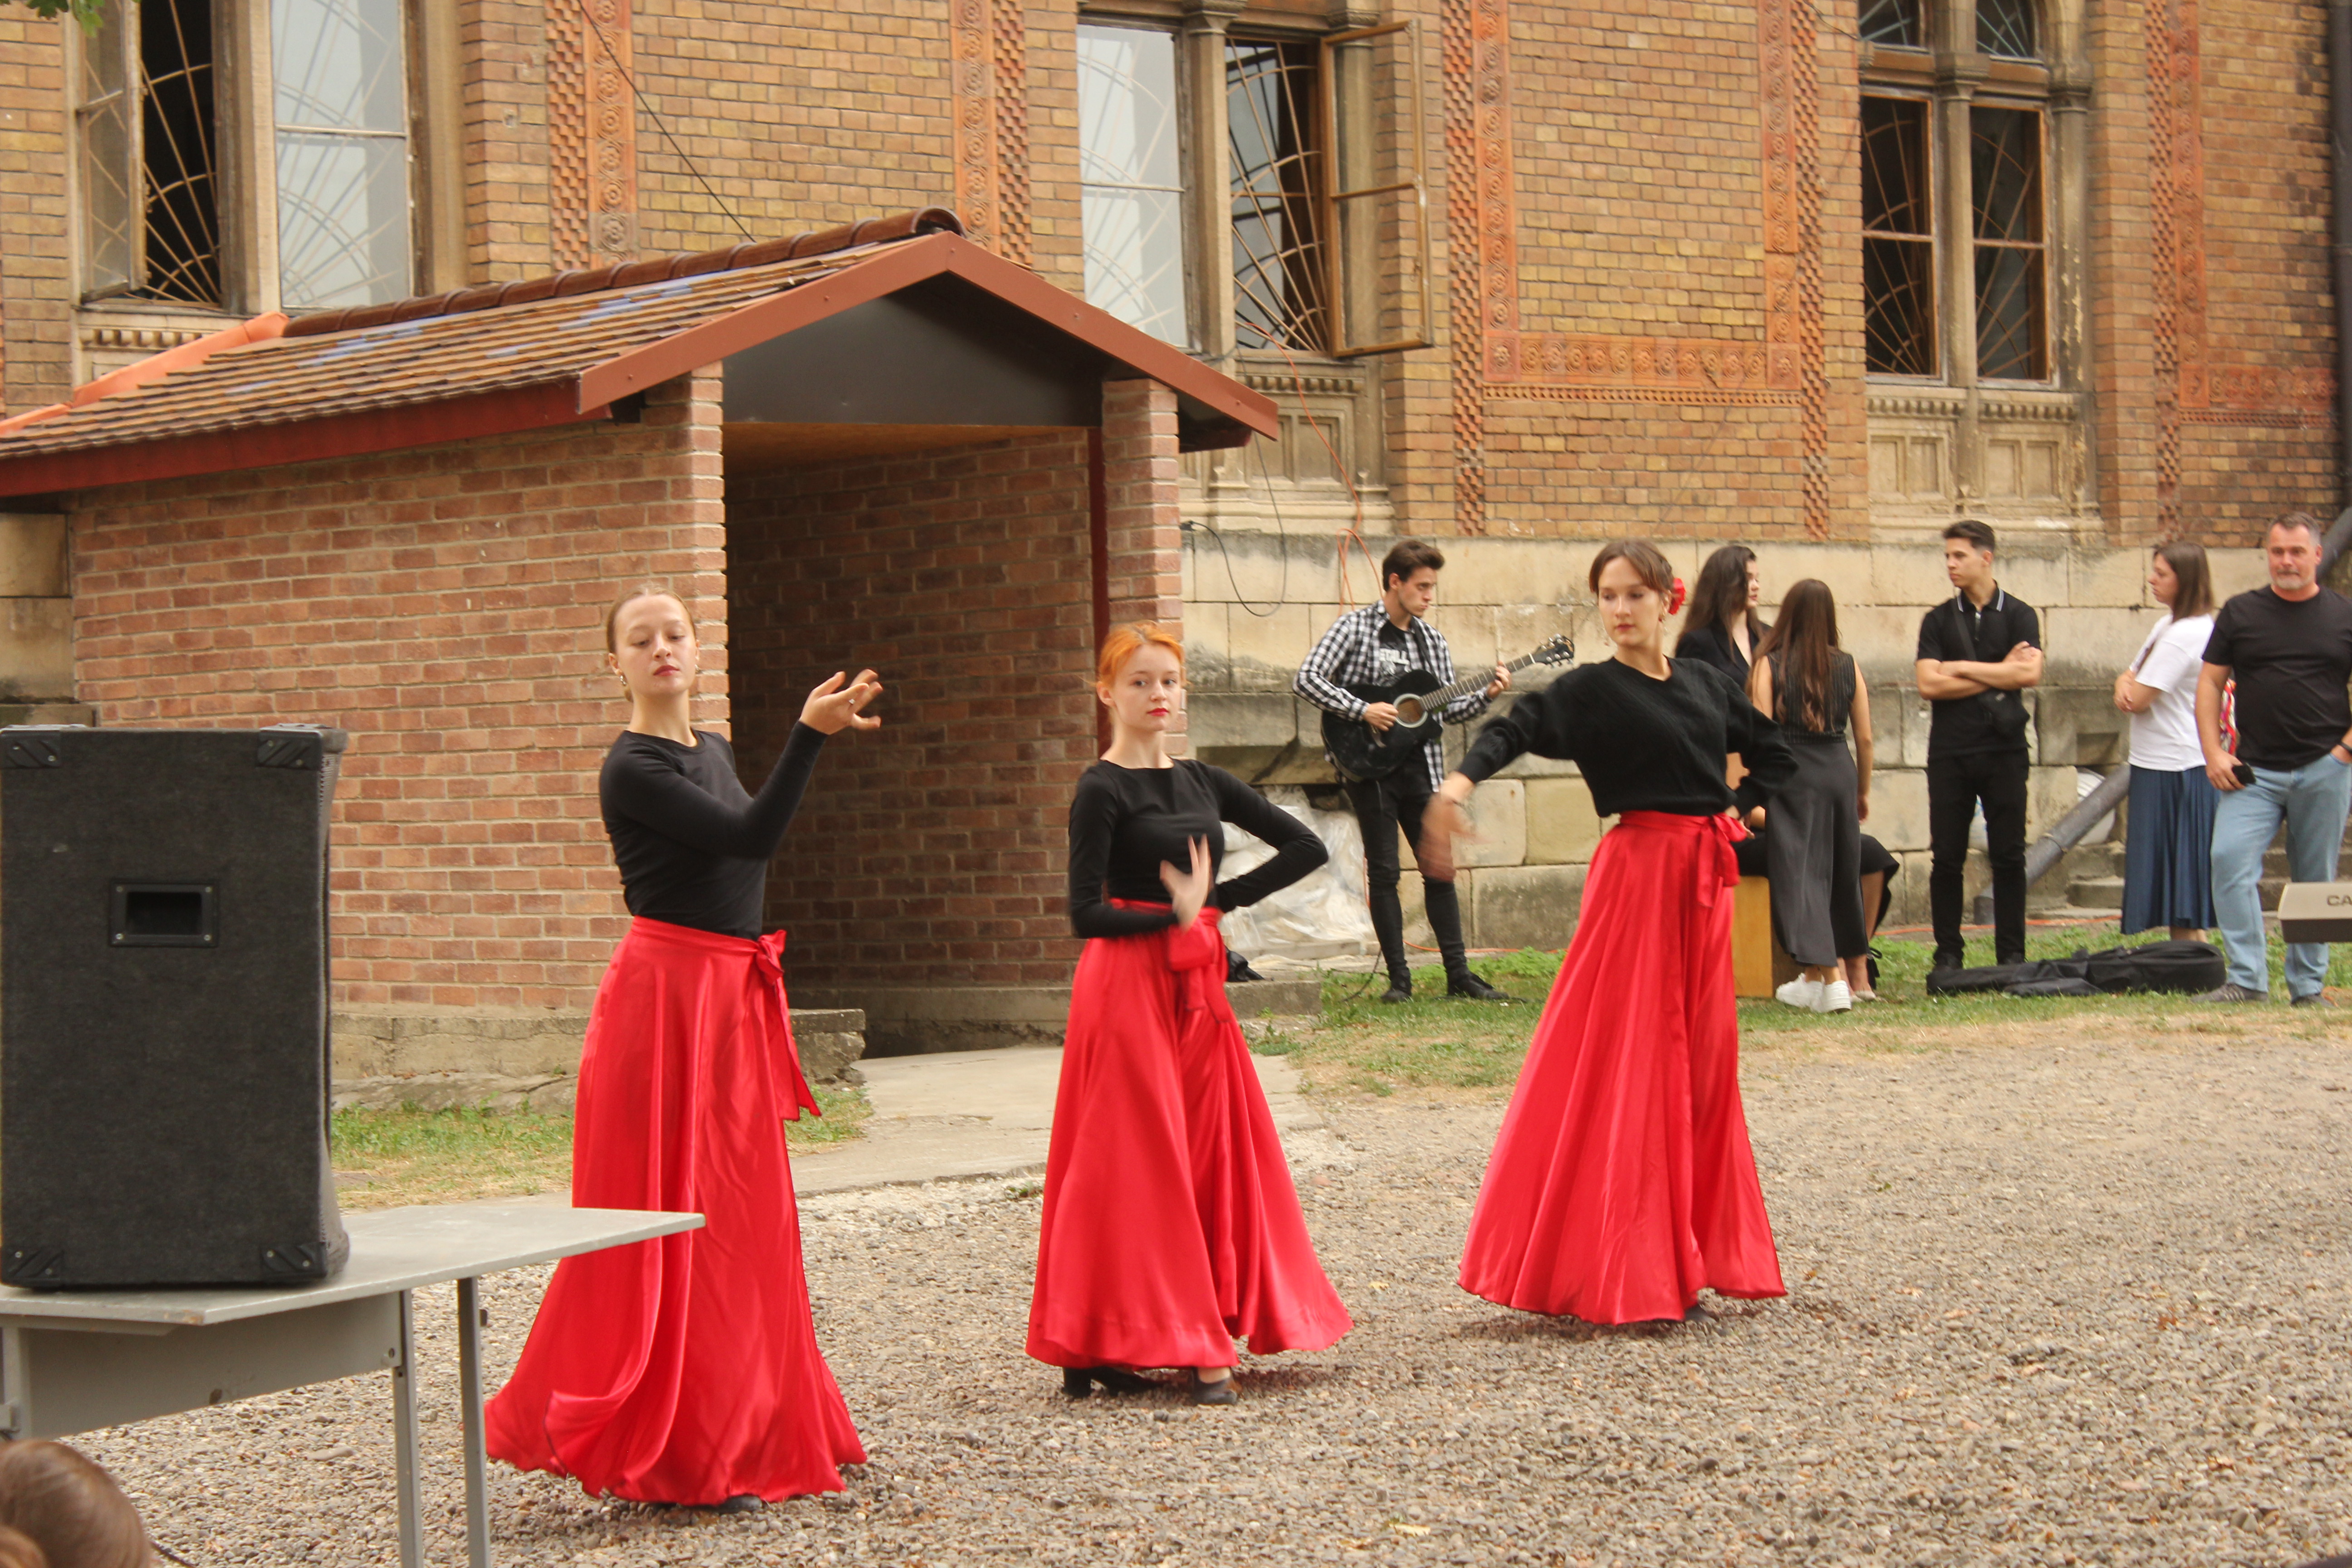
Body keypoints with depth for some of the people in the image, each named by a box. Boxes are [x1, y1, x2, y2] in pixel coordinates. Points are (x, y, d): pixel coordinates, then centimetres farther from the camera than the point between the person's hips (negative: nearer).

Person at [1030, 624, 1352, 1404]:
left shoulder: (1202, 782, 12)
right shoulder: (1102, 790, -6)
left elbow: (1307, 848, 11)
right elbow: (1086, 914, -14)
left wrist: (1218, 900, 1)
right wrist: (1178, 916, -15)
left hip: (1196, 987, 7)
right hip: (1128, 987, -7)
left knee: (1216, 1158, 4)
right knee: (1137, 1164, -6)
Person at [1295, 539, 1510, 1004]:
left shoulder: (1432, 640, 12)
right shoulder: (1356, 628, -4)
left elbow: (1448, 709, 12)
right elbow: (1307, 679, -13)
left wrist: (1487, 696, -5)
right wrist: (1363, 710, -18)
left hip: (1420, 766, 5)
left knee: (1440, 868, 5)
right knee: (1384, 873, -1)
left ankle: (1458, 974, 10)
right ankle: (1398, 978, 4)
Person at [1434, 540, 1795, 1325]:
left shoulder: (1705, 683, 11)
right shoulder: (1592, 690, -5)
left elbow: (1775, 753, 23)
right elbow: (1517, 728, -21)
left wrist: (1732, 810, 8)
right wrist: (1464, 777, -40)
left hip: (1704, 875, 6)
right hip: (1638, 869, -6)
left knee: (1704, 1054, 9)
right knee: (1626, 1057, -6)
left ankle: (1698, 1249, 19)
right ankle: (1618, 1268, -1)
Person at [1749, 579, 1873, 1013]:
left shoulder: (1771, 665, -4)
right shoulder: (1846, 666, 4)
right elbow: (1865, 738, 7)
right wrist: (1863, 791, 19)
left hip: (1793, 772, -3)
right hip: (1839, 770, 3)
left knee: (1801, 870, -1)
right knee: (1842, 871, 17)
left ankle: (1828, 979, -10)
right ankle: (1839, 968, 27)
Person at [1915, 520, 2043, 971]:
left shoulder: (2019, 616, 6)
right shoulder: (1938, 621, 8)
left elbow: (2030, 673, -11)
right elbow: (1928, 683, -6)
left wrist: (1962, 669, -7)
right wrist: (1999, 673, -6)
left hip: (2004, 751, -1)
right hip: (1950, 753, 1)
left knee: (2008, 857, 1)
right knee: (1947, 858, 1)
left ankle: (2012, 954, 6)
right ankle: (1948, 954, 7)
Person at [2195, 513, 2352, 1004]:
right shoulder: (2240, 613, 7)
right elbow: (2210, 684, 8)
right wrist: (2213, 753, -3)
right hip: (2254, 770, 0)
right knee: (2231, 861, -17)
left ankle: (2308, 987, 14)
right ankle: (2248, 980, -15)